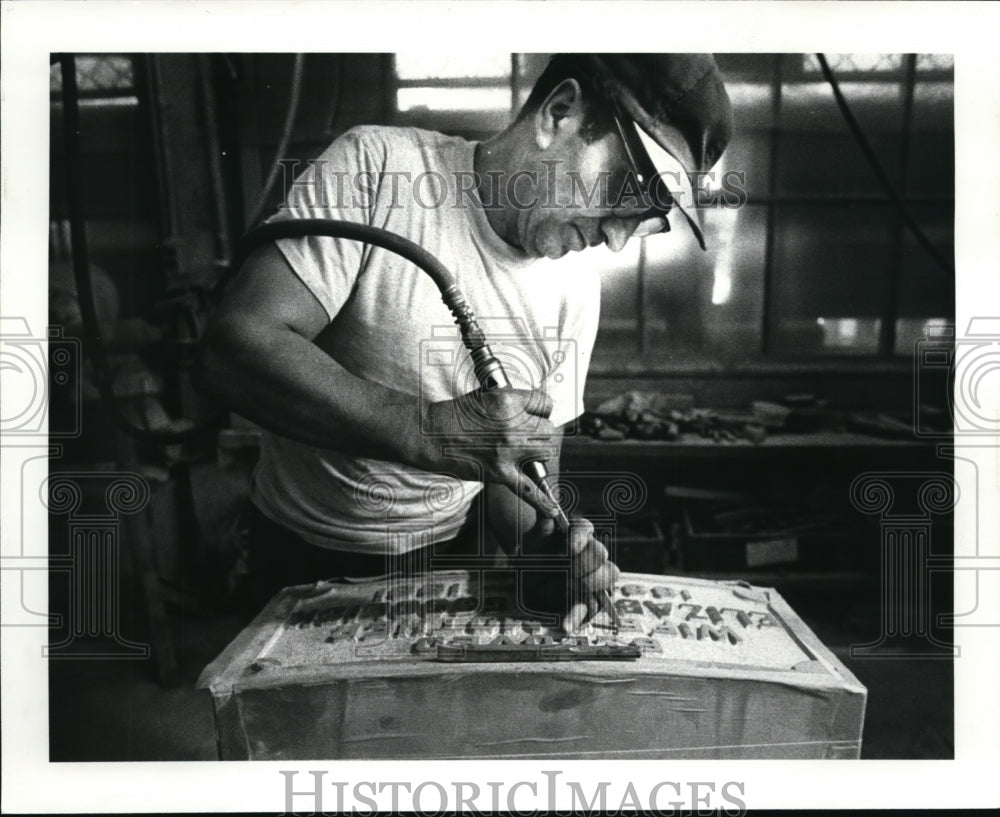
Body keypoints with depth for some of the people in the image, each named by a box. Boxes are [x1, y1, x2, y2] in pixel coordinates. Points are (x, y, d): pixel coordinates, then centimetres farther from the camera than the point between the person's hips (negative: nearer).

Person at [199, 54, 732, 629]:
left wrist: (542, 542, -19)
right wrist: (428, 431, -32)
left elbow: (524, 480, 3)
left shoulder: (576, 292, -2)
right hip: (304, 559, -3)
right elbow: (235, 348, -23)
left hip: (455, 553, 3)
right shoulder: (376, 167, -15)